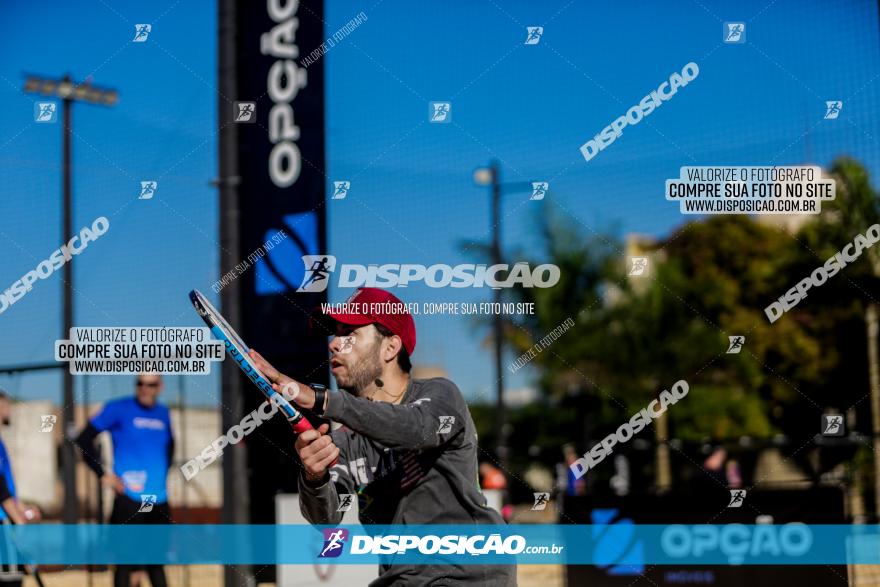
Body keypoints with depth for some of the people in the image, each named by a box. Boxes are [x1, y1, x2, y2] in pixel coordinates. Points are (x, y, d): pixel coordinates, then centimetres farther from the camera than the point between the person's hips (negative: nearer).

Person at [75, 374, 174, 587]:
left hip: (159, 500, 5)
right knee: (126, 561, -3)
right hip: (129, 499, -5)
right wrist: (103, 474, -9)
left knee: (156, 561, 14)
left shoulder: (163, 413, 11)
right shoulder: (119, 409, -6)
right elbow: (84, 439, -7)